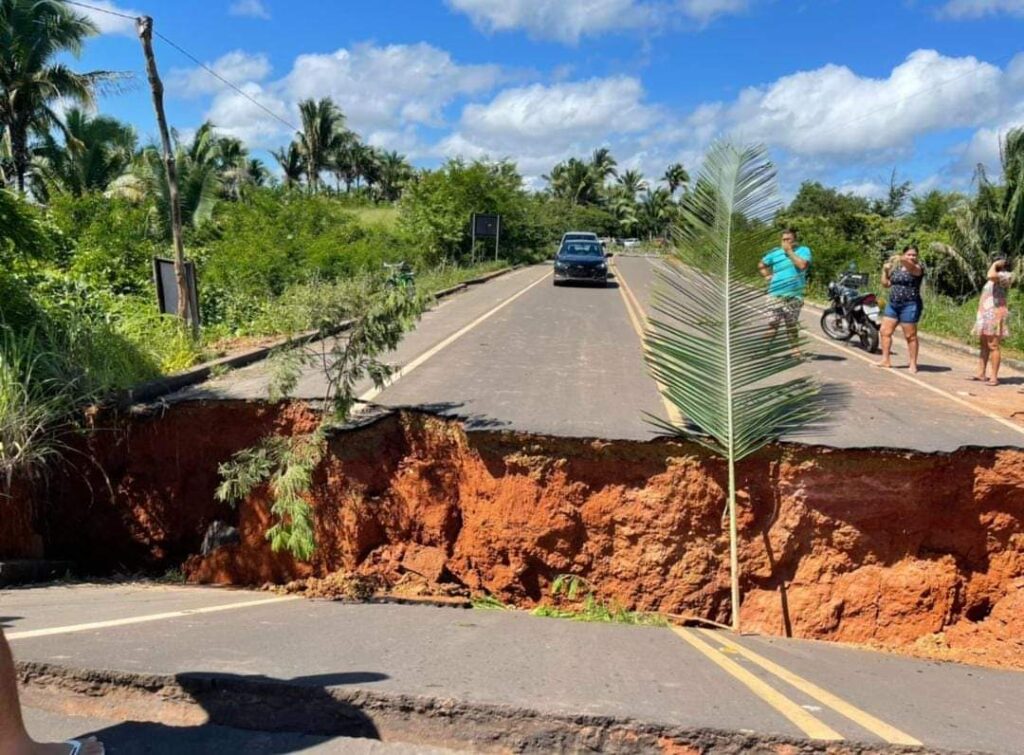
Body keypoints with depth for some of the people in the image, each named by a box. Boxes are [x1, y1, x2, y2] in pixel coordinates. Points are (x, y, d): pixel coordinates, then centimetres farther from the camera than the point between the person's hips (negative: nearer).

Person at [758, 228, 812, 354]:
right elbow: (761, 265, 23)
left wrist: (790, 251, -12)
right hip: (775, 294, 1)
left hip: (794, 295, -1)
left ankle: (795, 348, 17)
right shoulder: (775, 252, 9)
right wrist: (768, 275, 5)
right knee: (772, 324, -4)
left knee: (792, 325, 9)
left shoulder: (803, 251, 1)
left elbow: (802, 265, -18)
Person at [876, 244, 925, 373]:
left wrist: (903, 260, -46)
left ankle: (913, 364, 4)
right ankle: (886, 360, 14)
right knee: (885, 332, 5)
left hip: (909, 305, -7)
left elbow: (911, 268, -30)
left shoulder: (918, 268, -5)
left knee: (910, 336, -3)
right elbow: (886, 284, 17)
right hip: (892, 304, 7)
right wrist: (885, 270, 3)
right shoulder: (896, 267, 13)